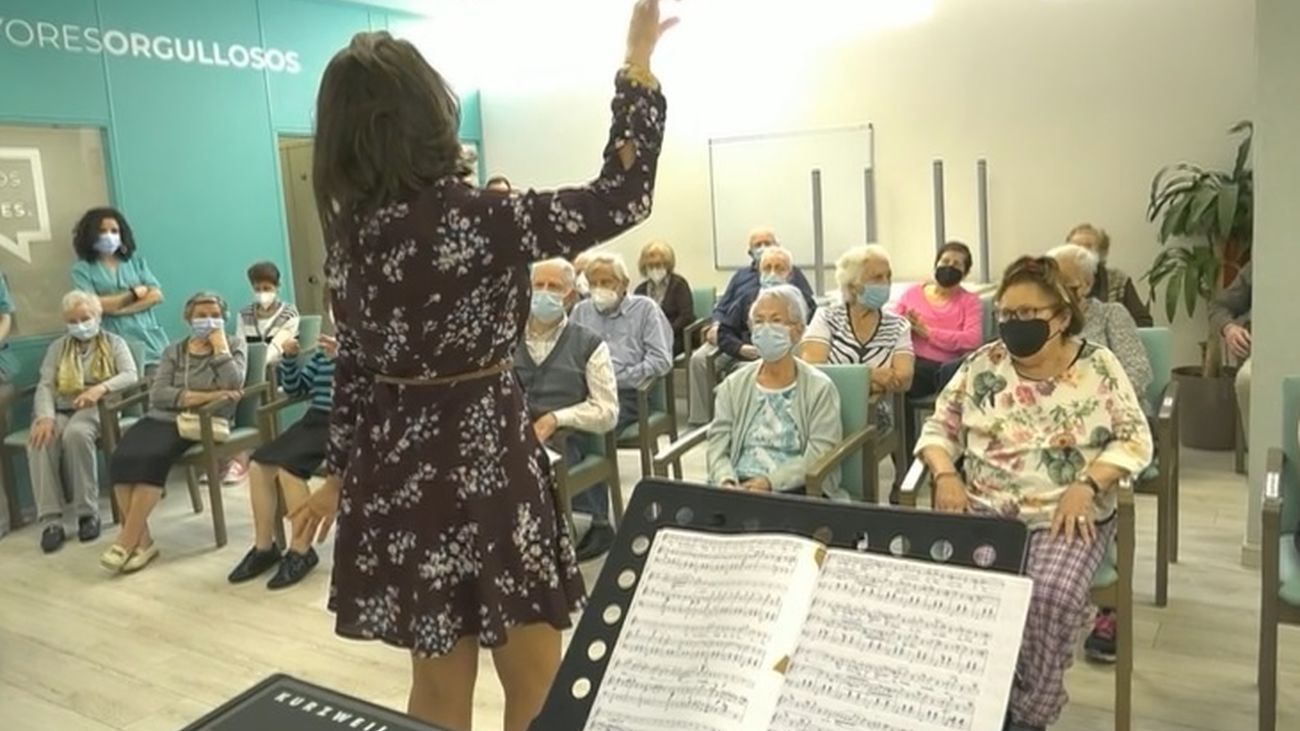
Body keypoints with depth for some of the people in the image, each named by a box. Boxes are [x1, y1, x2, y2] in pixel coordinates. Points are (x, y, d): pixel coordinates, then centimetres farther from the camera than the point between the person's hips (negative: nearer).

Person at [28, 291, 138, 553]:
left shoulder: (114, 343, 12)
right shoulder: (58, 347, 19)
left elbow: (130, 375, -6)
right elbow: (45, 386, 5)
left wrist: (101, 387, -28)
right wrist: (46, 417, -16)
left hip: (97, 409, -3)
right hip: (61, 410, 3)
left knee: (76, 433, -38)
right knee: (40, 440, -32)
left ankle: (88, 512, -29)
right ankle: (50, 521, -34)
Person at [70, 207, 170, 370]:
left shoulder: (135, 259, 13)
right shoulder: (82, 269, 6)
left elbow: (156, 295, 3)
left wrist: (121, 309, -9)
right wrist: (134, 293, 1)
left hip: (150, 339, 2)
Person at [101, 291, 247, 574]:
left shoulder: (235, 346, 10)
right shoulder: (174, 351, 18)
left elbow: (233, 385, -10)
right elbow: (157, 394, 1)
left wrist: (219, 344, -4)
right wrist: (202, 397, -13)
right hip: (162, 418, 4)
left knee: (152, 457, -31)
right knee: (122, 458, -26)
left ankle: (127, 541, -23)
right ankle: (142, 540, -21)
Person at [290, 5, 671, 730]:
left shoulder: (352, 227, 2)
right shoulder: (477, 217, -19)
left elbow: (354, 365, 8)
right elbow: (623, 197, -11)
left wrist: (342, 472, 19)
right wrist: (639, 62, -4)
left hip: (400, 461, 7)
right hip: (482, 454, -7)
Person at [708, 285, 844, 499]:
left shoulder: (819, 387, 3)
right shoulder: (733, 385, 13)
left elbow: (819, 455, -6)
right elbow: (718, 445, 7)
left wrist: (769, 481, -18)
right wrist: (727, 481, -13)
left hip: (796, 489, -2)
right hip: (739, 487, 3)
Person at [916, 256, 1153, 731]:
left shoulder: (1098, 366, 1)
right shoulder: (982, 365, 5)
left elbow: (1135, 439, 1)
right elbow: (939, 429, 9)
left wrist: (1087, 484, -14)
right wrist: (945, 474, -11)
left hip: (1065, 516, -2)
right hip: (984, 512, 2)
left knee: (1050, 597, -29)